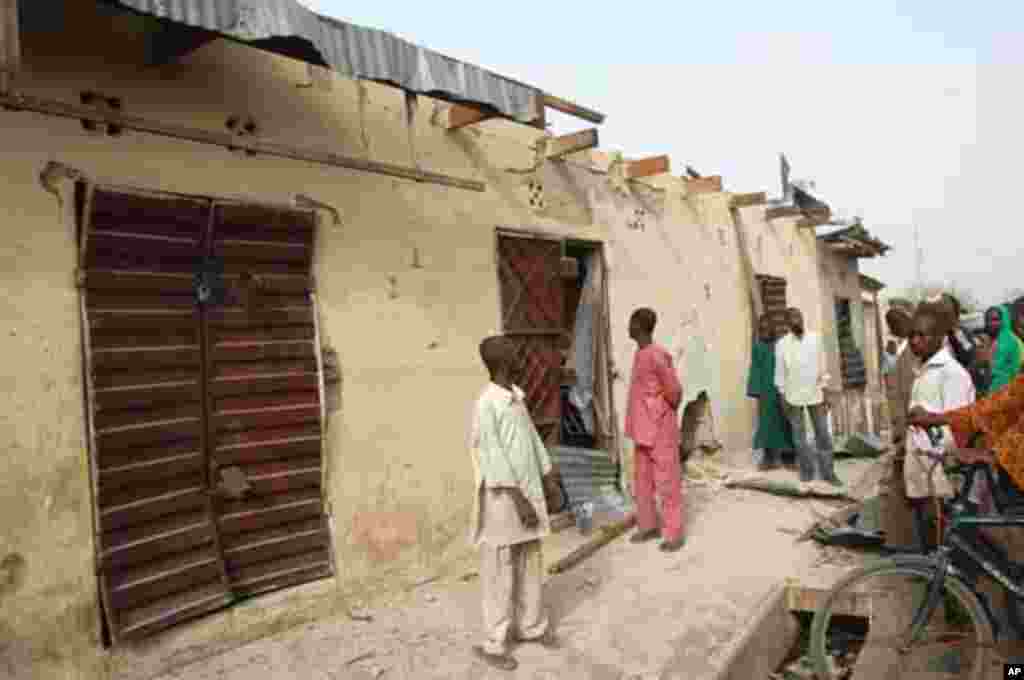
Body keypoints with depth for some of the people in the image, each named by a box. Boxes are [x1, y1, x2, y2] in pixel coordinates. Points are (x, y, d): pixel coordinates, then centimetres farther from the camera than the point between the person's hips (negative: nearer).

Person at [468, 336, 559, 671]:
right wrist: (518, 499, -20)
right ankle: (494, 643, 17)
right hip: (504, 497, -8)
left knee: (530, 565, 17)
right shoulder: (485, 404, -18)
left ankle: (531, 625, 33)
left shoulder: (517, 398, 7)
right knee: (500, 572, 3)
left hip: (527, 492, 8)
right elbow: (492, 456, -21)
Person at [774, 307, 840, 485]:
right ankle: (806, 470, 19)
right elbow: (780, 371, -1)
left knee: (823, 434, 4)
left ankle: (828, 472, 14)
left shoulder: (815, 339, 0)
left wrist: (824, 388, 4)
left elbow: (822, 364, 5)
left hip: (815, 393, 1)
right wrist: (782, 396, -3)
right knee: (799, 436, 7)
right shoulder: (782, 344, -5)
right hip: (793, 395, -1)